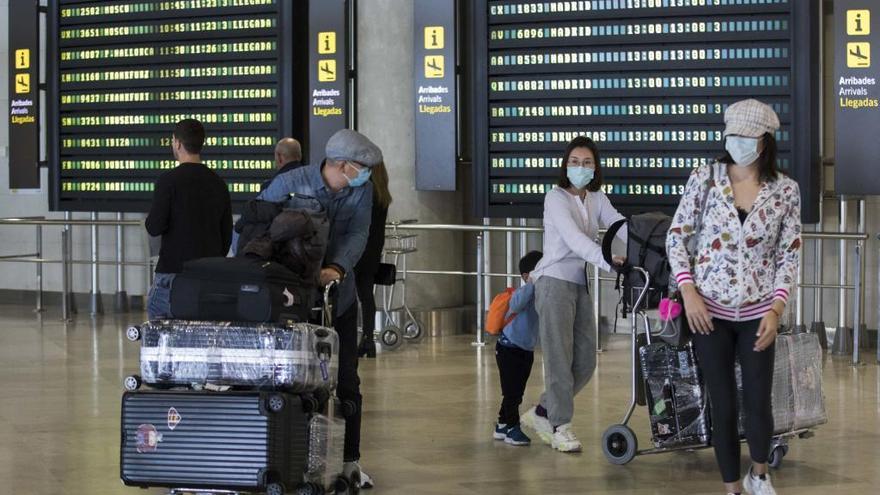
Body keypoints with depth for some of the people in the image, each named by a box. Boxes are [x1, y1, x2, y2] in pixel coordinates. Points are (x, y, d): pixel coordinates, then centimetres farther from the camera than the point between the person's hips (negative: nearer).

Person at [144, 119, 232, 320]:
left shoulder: (169, 180, -9)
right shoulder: (218, 183, 10)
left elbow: (154, 227, -12)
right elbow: (227, 234, 14)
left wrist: (150, 221, 10)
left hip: (173, 271, -5)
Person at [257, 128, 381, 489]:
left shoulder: (362, 192, -3)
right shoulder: (291, 182, -12)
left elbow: (357, 235, -16)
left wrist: (337, 268, -34)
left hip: (338, 295, 3)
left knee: (346, 379, 5)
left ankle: (350, 460, 14)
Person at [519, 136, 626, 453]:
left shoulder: (597, 199, 12)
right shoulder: (556, 198, -8)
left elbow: (619, 225, -3)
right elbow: (573, 238, -23)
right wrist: (607, 261, -36)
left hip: (581, 284, 7)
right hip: (555, 281, -7)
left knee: (585, 362, 6)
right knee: (559, 358, -6)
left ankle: (541, 414, 20)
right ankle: (560, 427, 0)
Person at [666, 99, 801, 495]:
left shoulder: (785, 190, -1)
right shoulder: (704, 178, -3)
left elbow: (789, 254, 1)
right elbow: (677, 236, 0)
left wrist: (776, 310, -8)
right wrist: (688, 292, -9)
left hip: (757, 312, 0)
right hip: (710, 310, 0)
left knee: (758, 402, 0)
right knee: (722, 406, 4)